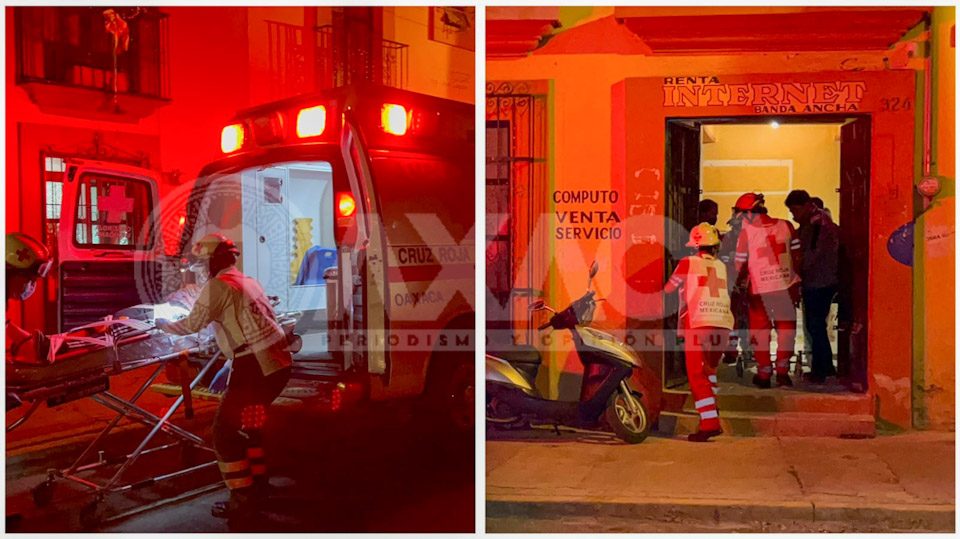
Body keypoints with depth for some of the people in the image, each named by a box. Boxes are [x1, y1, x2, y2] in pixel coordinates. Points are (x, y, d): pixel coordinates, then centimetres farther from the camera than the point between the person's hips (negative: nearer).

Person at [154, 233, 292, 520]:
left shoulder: (218, 286, -7)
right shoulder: (248, 281, 18)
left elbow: (192, 325, -3)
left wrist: (164, 325, 15)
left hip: (256, 368, -9)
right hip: (279, 363, 9)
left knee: (225, 431, 3)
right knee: (246, 422, 26)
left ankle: (242, 500, 6)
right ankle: (257, 481, 35)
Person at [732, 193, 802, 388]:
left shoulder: (746, 232, -7)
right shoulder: (786, 226, 1)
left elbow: (740, 266, -4)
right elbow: (797, 258, 6)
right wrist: (795, 284, 16)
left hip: (760, 288, -2)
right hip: (786, 284, 2)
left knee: (760, 330, 10)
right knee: (786, 328, 14)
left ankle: (764, 374, 14)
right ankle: (782, 371, 11)